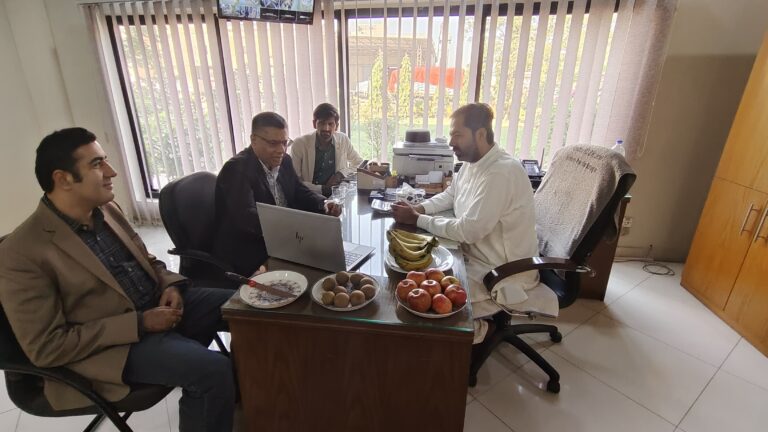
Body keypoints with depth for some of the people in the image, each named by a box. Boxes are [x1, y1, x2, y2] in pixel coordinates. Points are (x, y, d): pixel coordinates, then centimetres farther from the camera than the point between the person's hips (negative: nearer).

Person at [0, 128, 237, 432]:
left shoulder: (108, 210, 4)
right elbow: (45, 347, -16)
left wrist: (170, 285, -5)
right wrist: (140, 323, -22)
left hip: (158, 304, 8)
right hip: (111, 344, -7)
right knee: (214, 371, -27)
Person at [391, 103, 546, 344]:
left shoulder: (502, 172, -27)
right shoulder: (471, 162, 2)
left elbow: (469, 231, -30)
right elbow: (449, 195, 17)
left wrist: (417, 220, -21)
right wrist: (419, 208, -3)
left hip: (504, 273, -9)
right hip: (476, 255, 9)